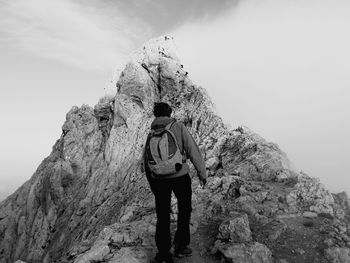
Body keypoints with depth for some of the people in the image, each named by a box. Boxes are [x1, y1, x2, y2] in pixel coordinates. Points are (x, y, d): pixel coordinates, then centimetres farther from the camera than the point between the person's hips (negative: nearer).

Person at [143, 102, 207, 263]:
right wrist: (202, 173, -3)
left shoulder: (151, 134, 6)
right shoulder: (178, 127, -5)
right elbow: (193, 150, -11)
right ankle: (181, 245, 20)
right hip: (180, 176, -3)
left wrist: (152, 184, 21)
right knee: (184, 209, 19)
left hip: (158, 179, 3)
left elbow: (146, 161, 11)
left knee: (162, 215, 14)